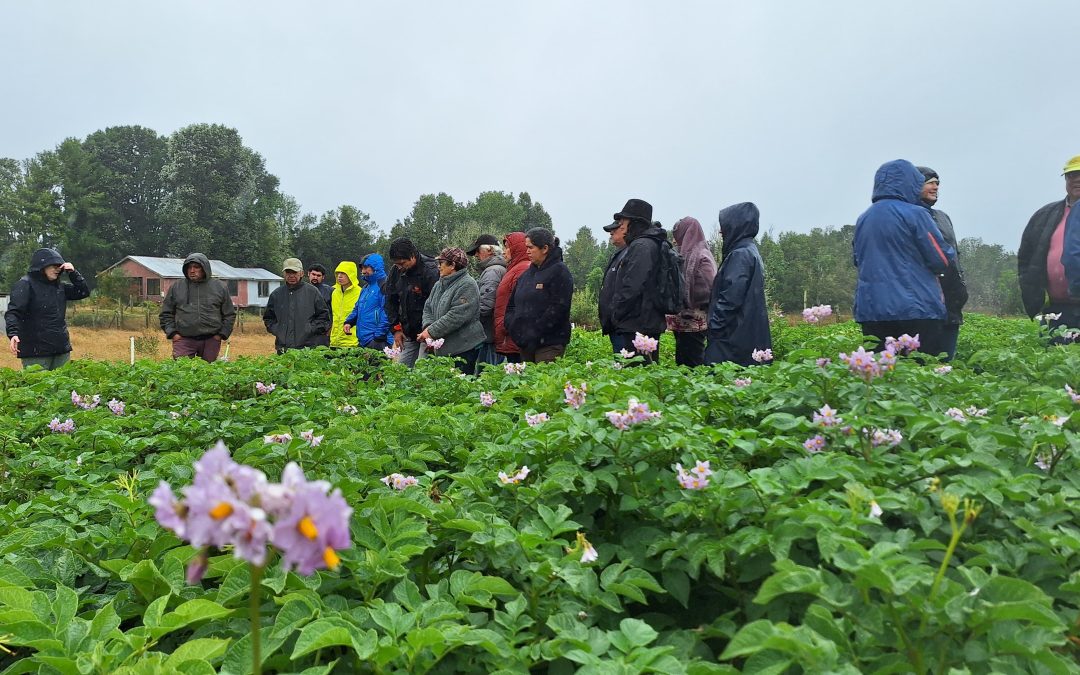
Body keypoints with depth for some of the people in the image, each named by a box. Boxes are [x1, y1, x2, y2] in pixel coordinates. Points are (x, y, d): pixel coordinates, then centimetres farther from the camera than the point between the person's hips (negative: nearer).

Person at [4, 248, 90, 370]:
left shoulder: (59, 286, 13)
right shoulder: (25, 284, -7)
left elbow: (84, 292, 14)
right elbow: (13, 312, -15)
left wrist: (73, 273, 1)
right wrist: (13, 334, -32)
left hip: (61, 347, 6)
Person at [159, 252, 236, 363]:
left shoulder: (219, 287, 7)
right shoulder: (176, 287, 9)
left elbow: (229, 314, 11)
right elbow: (165, 314, 13)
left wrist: (221, 334, 2)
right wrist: (172, 333, 1)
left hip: (211, 340, 0)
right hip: (184, 340, 0)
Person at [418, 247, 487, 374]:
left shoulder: (467, 285, -11)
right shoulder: (438, 285, 17)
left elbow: (457, 316, -20)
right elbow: (428, 308, 16)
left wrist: (432, 331, -17)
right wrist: (428, 327, -6)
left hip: (463, 349, -8)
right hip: (442, 349, 8)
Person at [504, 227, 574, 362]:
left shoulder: (559, 271, -5)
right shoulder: (526, 273, 18)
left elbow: (558, 308, -15)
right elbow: (511, 305, 21)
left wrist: (535, 334, -18)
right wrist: (513, 327, 2)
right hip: (525, 344, 7)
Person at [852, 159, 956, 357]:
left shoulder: (862, 219, 11)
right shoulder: (914, 214, -7)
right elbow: (943, 261, -3)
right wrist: (951, 254, 17)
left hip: (870, 311, 5)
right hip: (916, 310, -5)